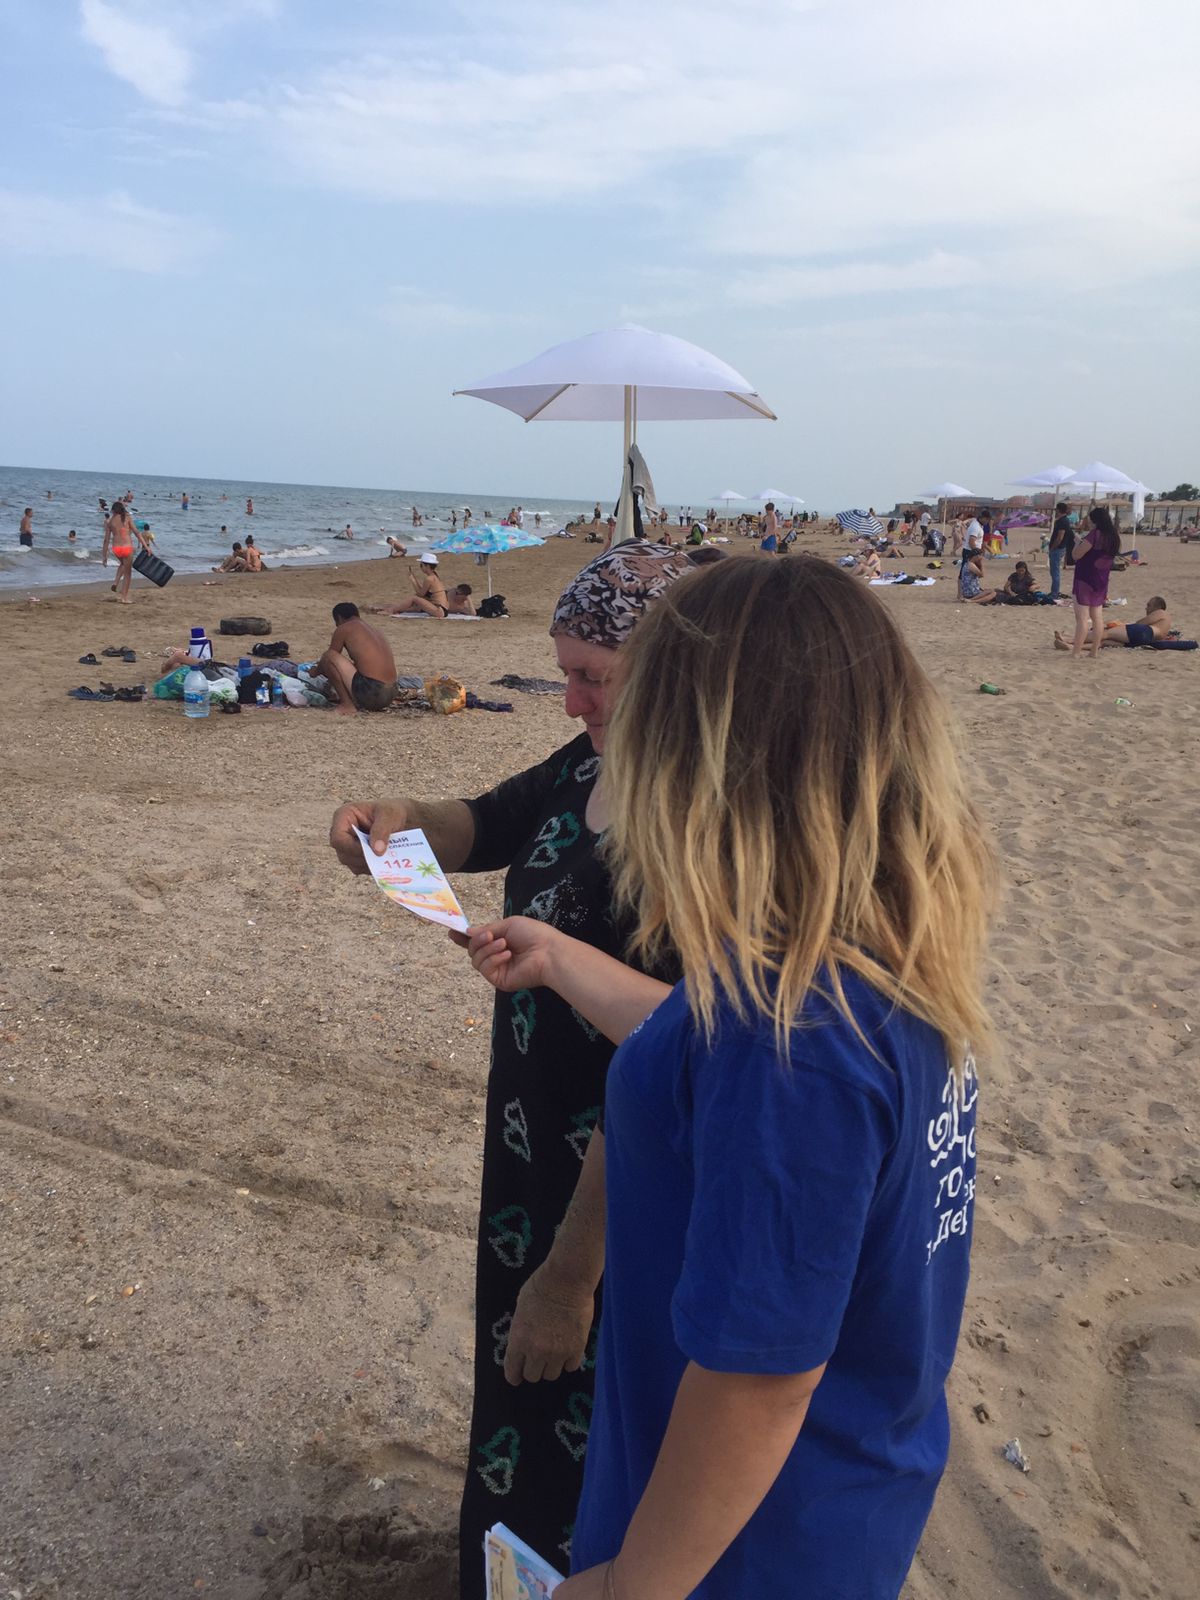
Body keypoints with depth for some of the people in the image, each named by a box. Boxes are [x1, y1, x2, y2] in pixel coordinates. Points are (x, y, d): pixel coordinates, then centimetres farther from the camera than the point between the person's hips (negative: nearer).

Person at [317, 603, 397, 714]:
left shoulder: (343, 629, 2)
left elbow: (331, 658, 13)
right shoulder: (375, 630, 23)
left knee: (328, 656, -2)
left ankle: (347, 704, -3)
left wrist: (315, 671, 35)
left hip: (370, 694, -9)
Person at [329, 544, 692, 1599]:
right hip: (535, 1156, 9)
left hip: (618, 1205, -9)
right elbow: (490, 825, 14)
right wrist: (408, 819, -8)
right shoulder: (592, 766, -3)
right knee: (519, 1386, 30)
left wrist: (569, 1276, -25)